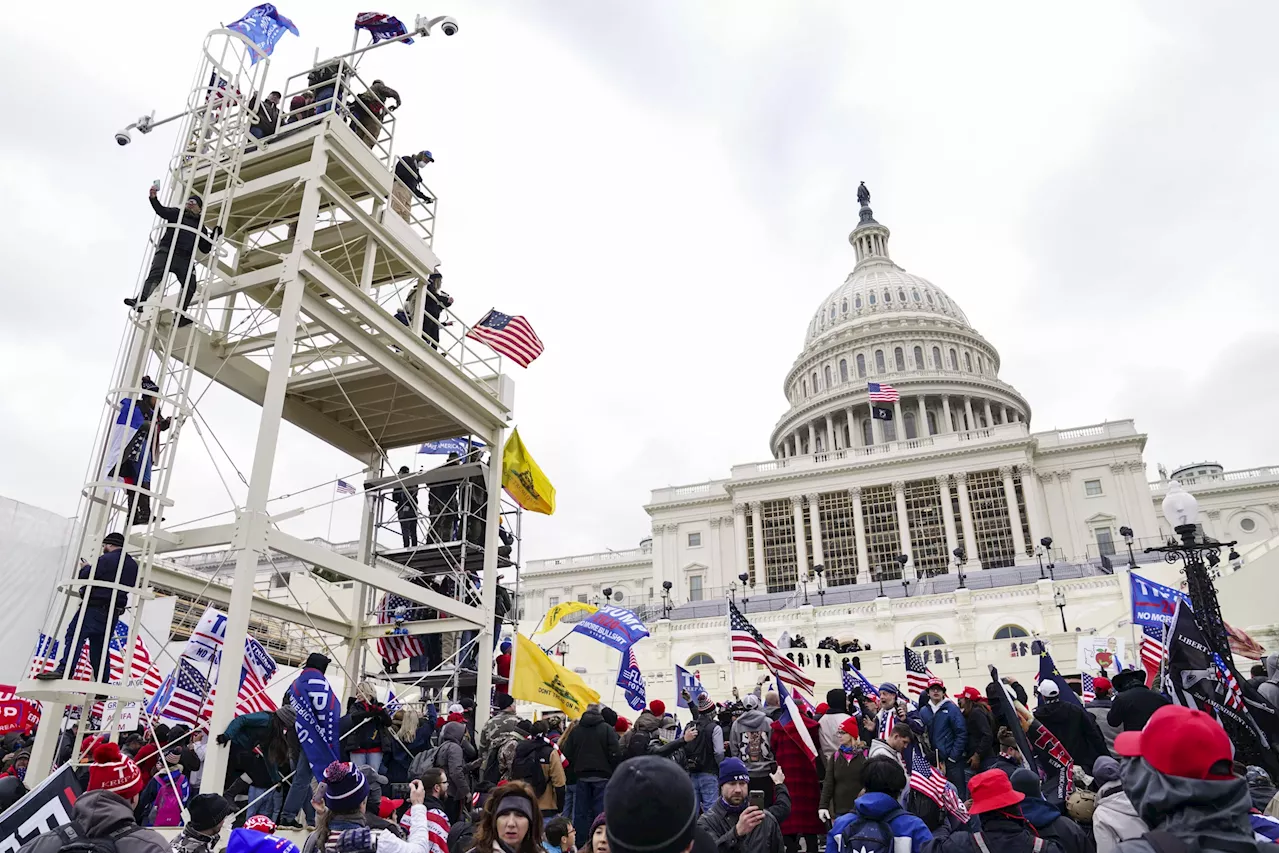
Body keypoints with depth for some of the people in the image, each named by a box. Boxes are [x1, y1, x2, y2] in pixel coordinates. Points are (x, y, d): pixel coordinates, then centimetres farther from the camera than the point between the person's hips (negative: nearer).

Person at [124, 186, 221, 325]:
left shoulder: (200, 227, 26)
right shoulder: (177, 213, 20)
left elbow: (205, 249, 20)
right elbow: (161, 210, 0)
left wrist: (214, 236, 7)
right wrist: (153, 198, -18)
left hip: (185, 259, 2)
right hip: (166, 251, -2)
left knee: (190, 285, -15)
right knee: (155, 275, -22)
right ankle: (140, 301, -38)